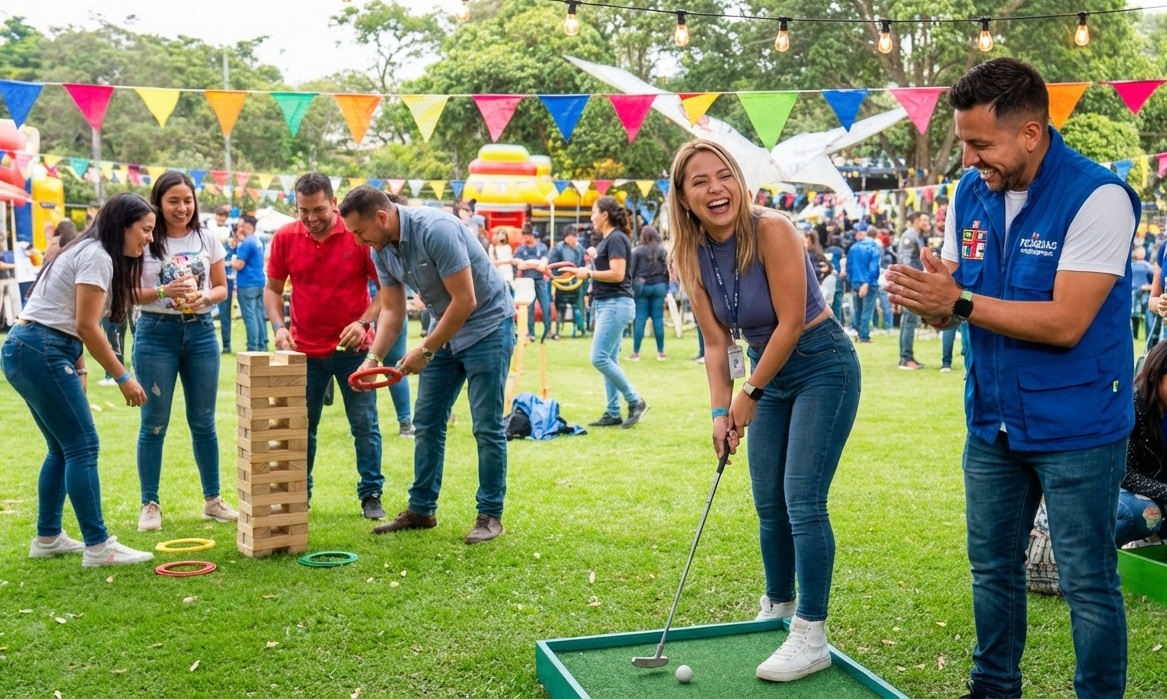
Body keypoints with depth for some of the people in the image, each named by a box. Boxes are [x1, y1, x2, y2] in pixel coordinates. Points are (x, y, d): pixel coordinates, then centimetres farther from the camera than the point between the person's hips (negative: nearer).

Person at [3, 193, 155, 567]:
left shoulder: (90, 253, 18)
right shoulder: (96, 256, -12)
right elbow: (87, 325, -16)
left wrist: (78, 371, 11)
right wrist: (123, 377, -12)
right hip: (41, 352, -10)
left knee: (64, 448, 15)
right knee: (83, 447, -9)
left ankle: (48, 538, 23)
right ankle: (97, 546, -7)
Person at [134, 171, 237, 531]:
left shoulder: (207, 240, 5)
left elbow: (221, 288, 8)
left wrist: (204, 297, -13)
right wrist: (164, 291, -21)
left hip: (200, 331, 3)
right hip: (156, 333, -2)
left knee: (203, 421, 10)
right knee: (154, 423, 2)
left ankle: (213, 500, 20)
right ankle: (150, 504, 12)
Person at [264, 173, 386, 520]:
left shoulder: (359, 235, -10)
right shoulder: (285, 238, -2)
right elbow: (272, 288, 7)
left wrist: (364, 322, -18)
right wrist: (279, 327, -8)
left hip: (352, 347, -2)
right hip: (304, 349, 2)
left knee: (365, 425, 3)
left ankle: (371, 495, 14)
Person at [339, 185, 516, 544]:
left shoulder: (436, 229, -28)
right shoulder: (382, 250, -3)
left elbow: (466, 301, -27)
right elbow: (392, 310, 4)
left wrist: (425, 351, -20)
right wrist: (373, 357, -11)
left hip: (486, 326, -8)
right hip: (446, 329, 8)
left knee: (487, 426, -4)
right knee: (426, 422, 8)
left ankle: (490, 514, 6)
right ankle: (422, 508, 17)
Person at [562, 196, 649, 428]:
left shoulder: (616, 239, -13)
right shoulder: (606, 239, 16)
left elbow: (617, 274, -21)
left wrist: (589, 273, -11)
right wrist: (581, 270, 10)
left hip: (616, 304, -10)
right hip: (606, 304, 10)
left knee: (599, 358, -14)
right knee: (609, 360, 9)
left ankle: (635, 401, -5)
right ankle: (613, 413, 12)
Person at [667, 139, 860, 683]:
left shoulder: (772, 230, -22)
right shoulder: (693, 256, -4)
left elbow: (791, 323, -21)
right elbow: (716, 343, 1)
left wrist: (750, 393, -14)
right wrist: (721, 411, -8)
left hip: (822, 367, -6)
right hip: (768, 372, 7)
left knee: (802, 500, -11)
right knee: (768, 504, 12)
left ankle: (811, 638, -1)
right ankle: (777, 607, 32)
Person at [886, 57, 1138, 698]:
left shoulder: (1098, 198, -18)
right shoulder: (971, 193, 1)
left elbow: (1066, 323, -25)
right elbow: (953, 298, 4)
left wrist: (960, 301, -26)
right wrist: (928, 298, -20)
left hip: (1075, 429, -6)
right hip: (993, 423, 6)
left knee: (1088, 585, 5)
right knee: (991, 569, 18)